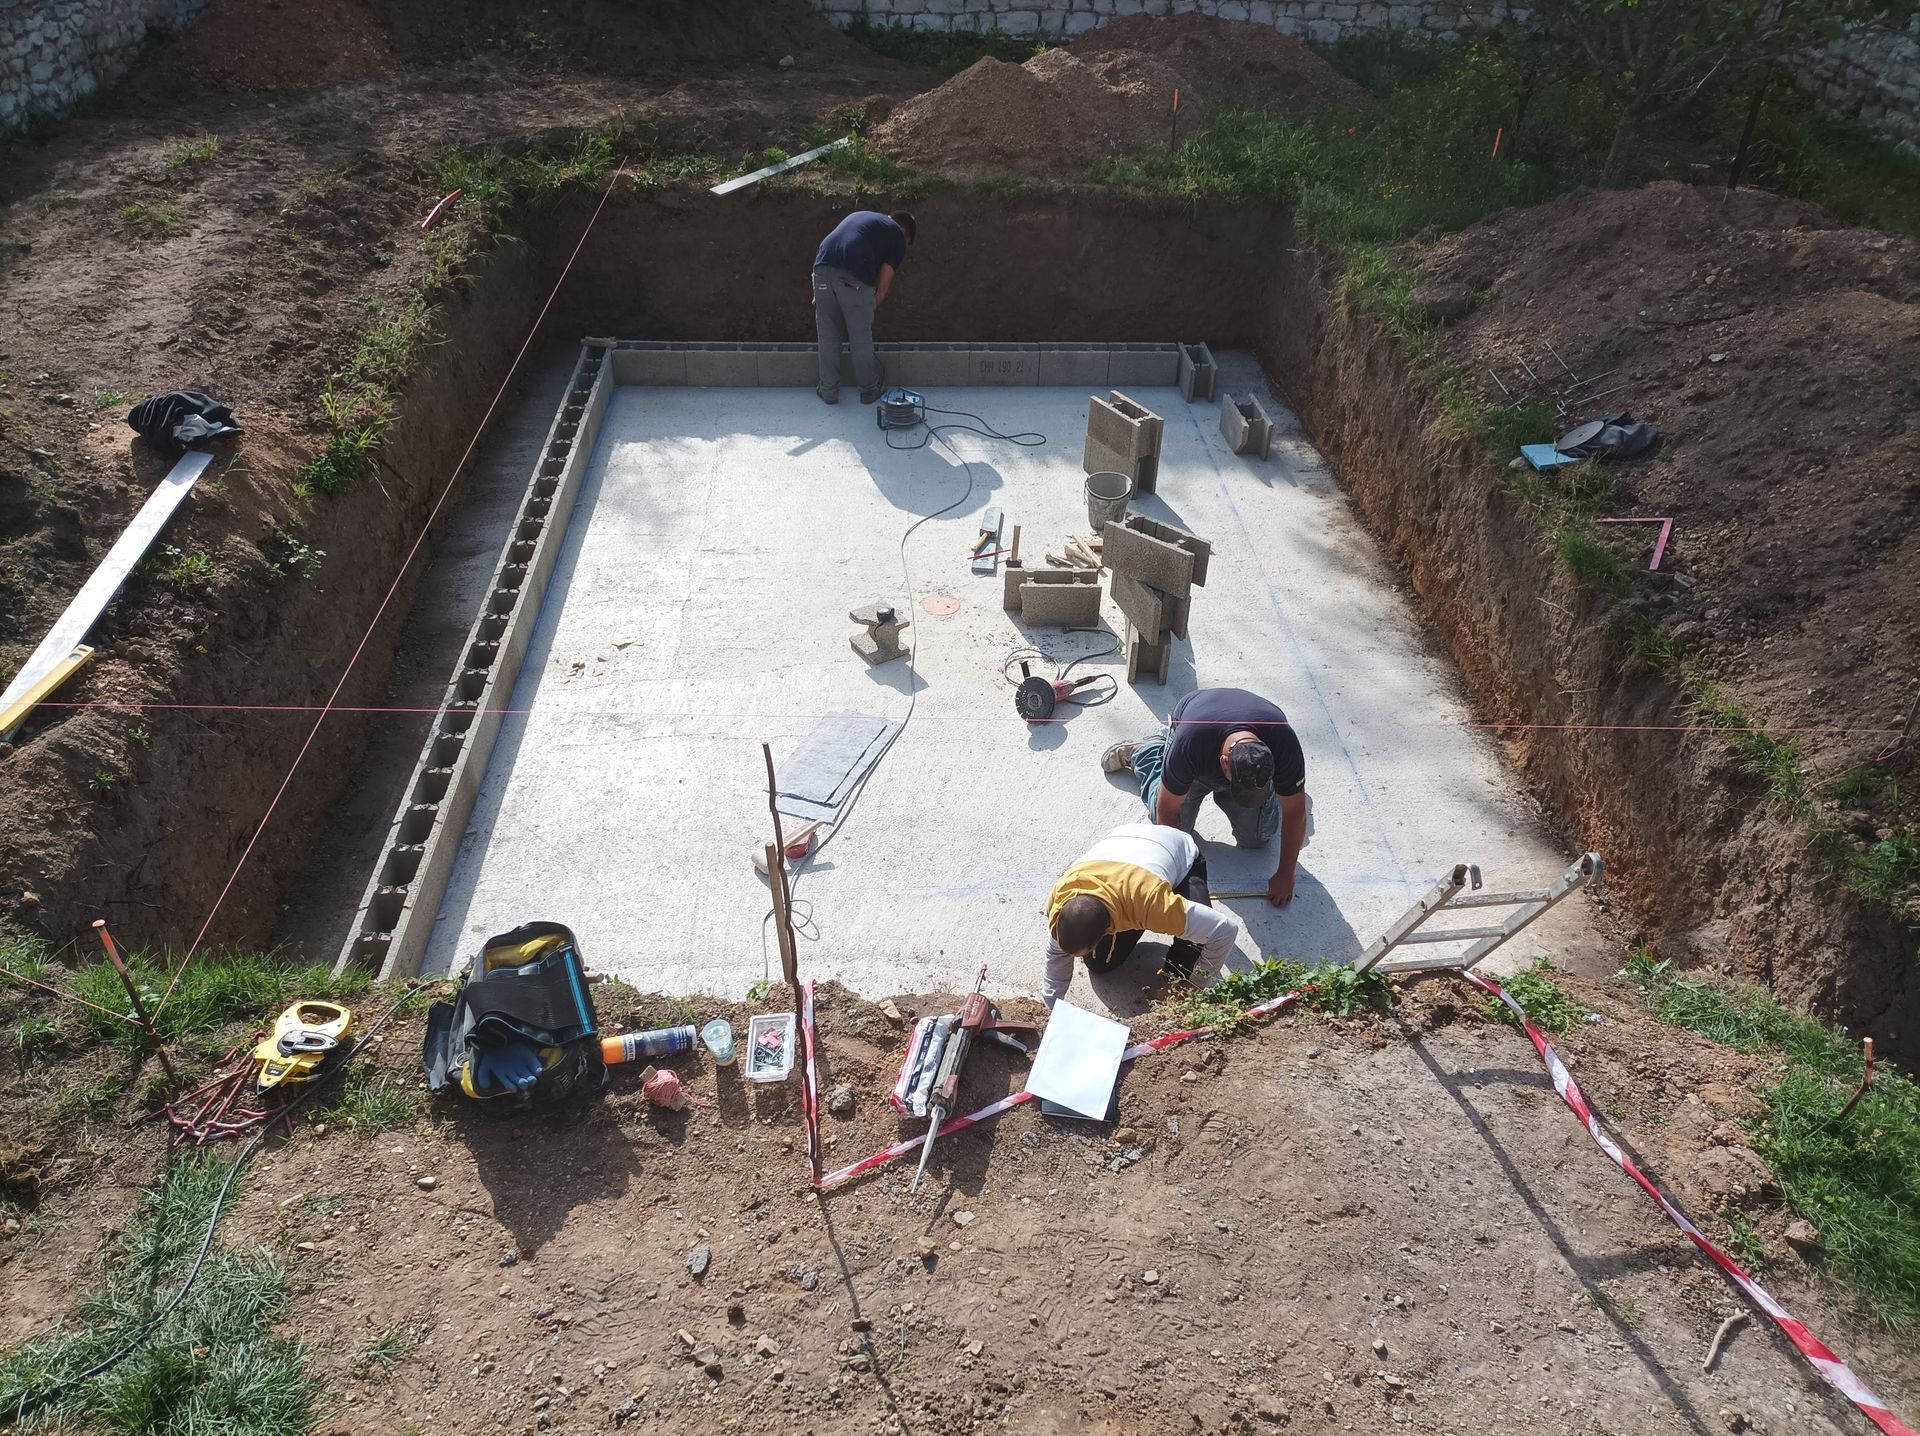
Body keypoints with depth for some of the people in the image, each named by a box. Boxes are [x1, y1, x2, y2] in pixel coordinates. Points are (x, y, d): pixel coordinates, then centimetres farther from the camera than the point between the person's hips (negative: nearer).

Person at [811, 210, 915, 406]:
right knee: (861, 337, 11)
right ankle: (869, 390, 25)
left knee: (827, 335, 16)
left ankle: (828, 390, 23)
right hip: (853, 278, -5)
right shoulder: (898, 237, 16)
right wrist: (871, 307, 22)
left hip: (823, 265, 5)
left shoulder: (861, 216, 34)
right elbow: (884, 282, 8)